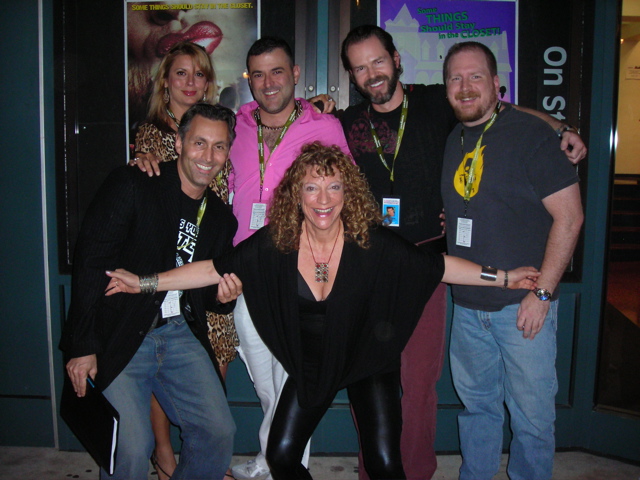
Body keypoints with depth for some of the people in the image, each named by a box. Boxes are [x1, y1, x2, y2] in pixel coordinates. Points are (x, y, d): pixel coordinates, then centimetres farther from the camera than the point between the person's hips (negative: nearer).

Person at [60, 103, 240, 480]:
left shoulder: (222, 218, 11)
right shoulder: (131, 186, -7)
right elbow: (91, 264, -11)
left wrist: (222, 297, -5)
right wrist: (83, 346, -15)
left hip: (182, 336, 5)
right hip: (122, 337, -5)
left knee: (219, 433, -2)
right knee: (131, 449, -13)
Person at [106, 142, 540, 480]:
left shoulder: (371, 242, -22)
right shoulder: (275, 242, -17)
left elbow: (437, 266, -14)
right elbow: (215, 269, -11)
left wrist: (503, 277, -16)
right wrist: (144, 282, -14)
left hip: (369, 361, -2)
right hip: (311, 364, 2)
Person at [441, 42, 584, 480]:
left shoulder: (530, 133, -9)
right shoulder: (451, 141, 9)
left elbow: (569, 216, -12)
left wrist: (542, 294, -15)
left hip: (523, 306, -5)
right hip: (468, 306, 5)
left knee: (531, 412, 5)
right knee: (476, 403, 17)